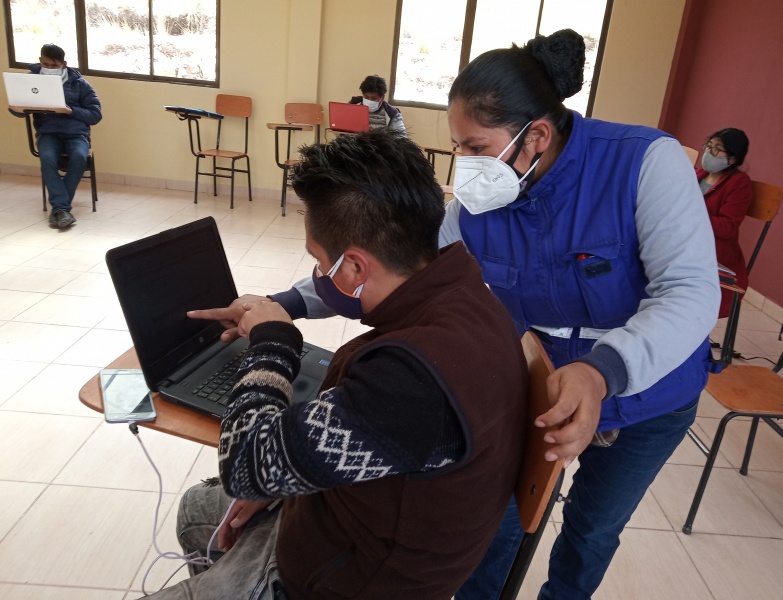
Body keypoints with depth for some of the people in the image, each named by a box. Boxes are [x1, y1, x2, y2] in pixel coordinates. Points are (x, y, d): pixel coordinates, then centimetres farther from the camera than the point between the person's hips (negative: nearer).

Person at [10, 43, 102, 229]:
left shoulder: (78, 83, 8)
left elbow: (96, 115, 5)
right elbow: (17, 109, 12)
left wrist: (72, 111, -12)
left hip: (76, 133, -1)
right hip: (48, 133, 1)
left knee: (79, 157, -34)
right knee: (47, 158, -34)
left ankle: (58, 208, -26)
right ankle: (62, 208, -35)